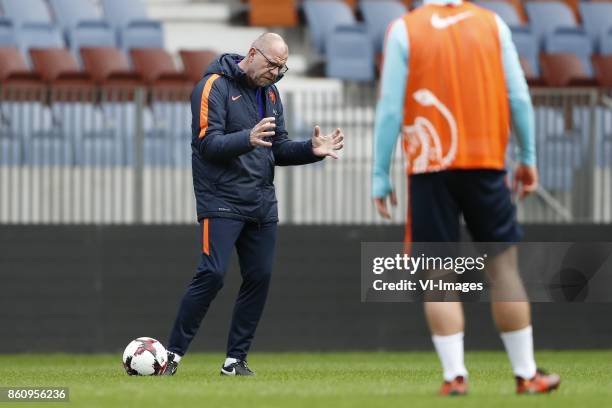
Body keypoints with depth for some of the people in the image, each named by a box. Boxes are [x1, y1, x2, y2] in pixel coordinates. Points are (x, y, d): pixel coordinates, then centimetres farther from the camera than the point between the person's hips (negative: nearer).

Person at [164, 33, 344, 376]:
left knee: (260, 278, 2)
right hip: (222, 200, -7)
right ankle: (174, 353, -7)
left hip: (262, 203, 7)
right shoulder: (215, 86, -9)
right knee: (213, 274, -15)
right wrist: (248, 139, -34)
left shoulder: (270, 93, 15)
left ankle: (236, 360, 11)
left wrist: (311, 150, -1)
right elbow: (207, 143, -18)